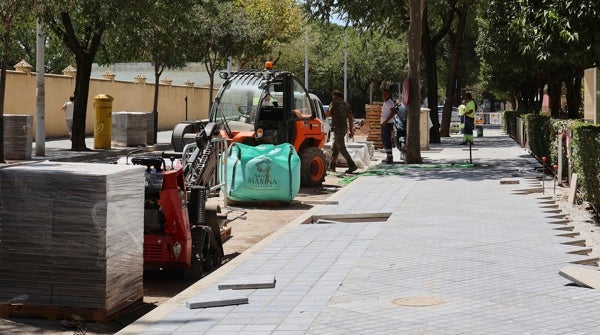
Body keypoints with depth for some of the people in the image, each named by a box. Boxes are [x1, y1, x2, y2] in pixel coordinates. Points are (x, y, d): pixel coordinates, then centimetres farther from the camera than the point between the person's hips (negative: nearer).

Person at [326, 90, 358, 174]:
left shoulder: (334, 103, -4)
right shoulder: (346, 105, 16)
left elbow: (327, 114, -11)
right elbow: (350, 118, 14)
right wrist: (351, 131, 15)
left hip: (337, 128, -8)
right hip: (344, 128, 8)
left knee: (341, 148, -9)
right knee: (334, 148, 17)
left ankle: (352, 165, -17)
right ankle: (332, 166, 21)